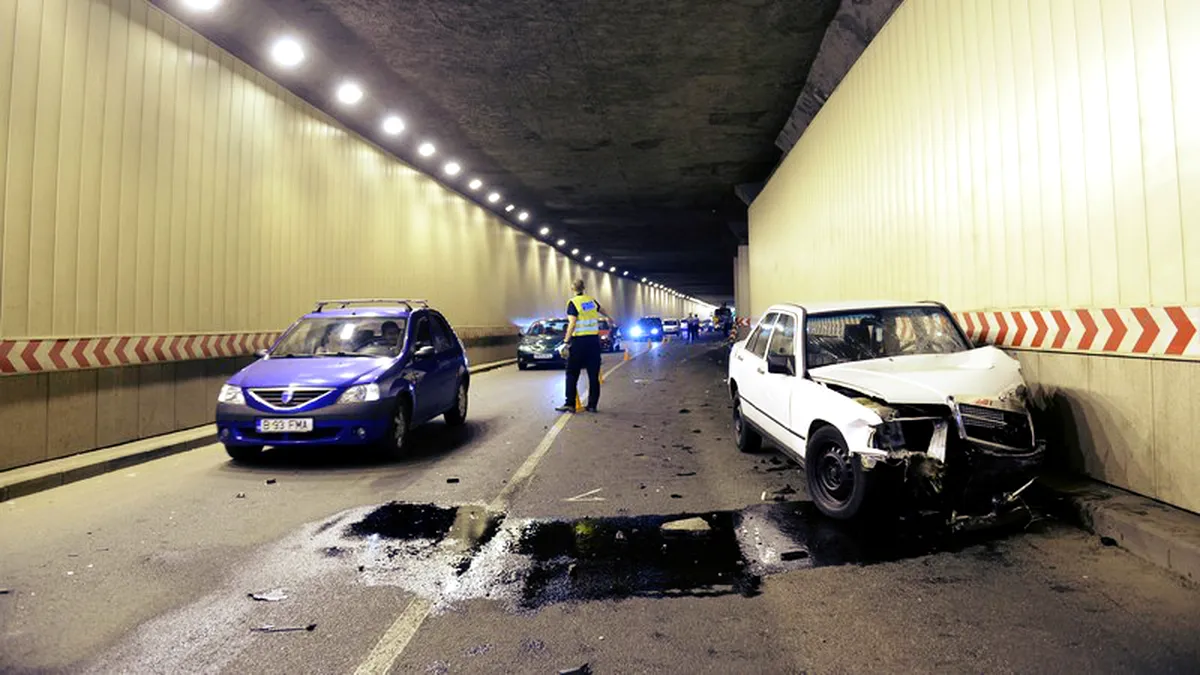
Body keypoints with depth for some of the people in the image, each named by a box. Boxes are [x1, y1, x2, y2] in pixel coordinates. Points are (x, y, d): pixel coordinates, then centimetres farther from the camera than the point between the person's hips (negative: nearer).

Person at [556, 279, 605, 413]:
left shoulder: (573, 303, -7)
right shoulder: (591, 300, 10)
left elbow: (572, 323, -17)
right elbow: (601, 310, 30)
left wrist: (566, 341, -16)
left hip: (579, 341, -5)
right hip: (594, 340, 5)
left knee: (572, 374, 3)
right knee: (593, 375, 7)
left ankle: (570, 404, 1)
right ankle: (592, 405, 10)